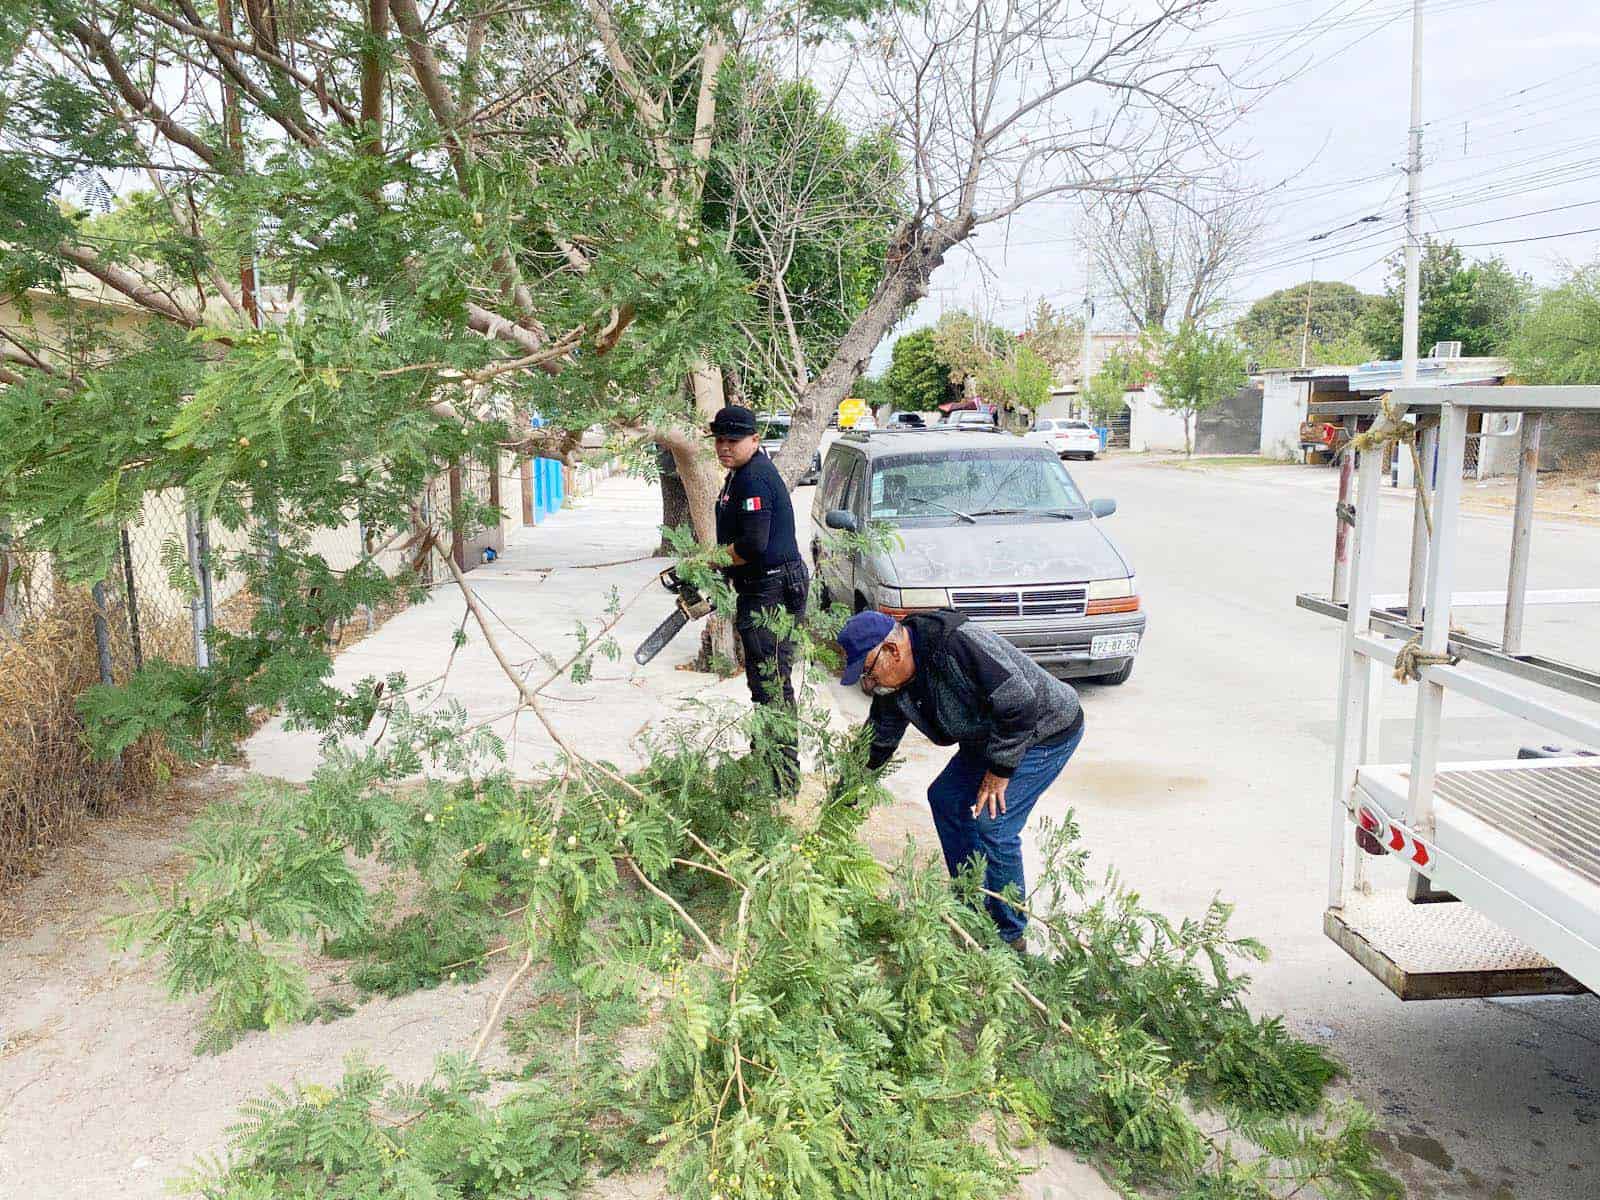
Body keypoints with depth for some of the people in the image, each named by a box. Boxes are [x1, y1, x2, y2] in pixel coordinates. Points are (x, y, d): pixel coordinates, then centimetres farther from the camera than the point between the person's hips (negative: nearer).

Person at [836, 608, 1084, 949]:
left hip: (1046, 731, -9)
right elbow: (876, 744, 7)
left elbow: (1020, 703, -32)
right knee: (945, 799, 10)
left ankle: (1010, 937, 0)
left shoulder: (958, 644, -33)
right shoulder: (892, 688, -4)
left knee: (992, 823, -17)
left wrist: (999, 771, -24)